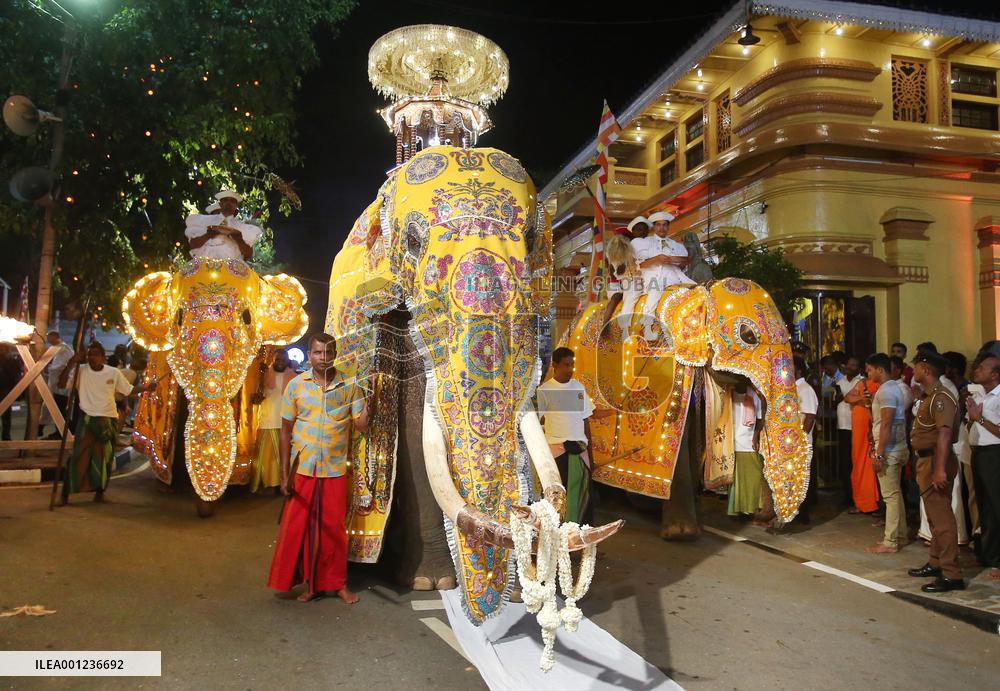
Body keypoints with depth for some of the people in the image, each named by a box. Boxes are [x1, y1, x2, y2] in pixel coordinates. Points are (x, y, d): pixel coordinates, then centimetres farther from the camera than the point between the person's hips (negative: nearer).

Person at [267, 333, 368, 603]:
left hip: (335, 470, 0)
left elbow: (361, 426, -1)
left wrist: (367, 404, -18)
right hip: (302, 470, 0)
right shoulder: (296, 385, -1)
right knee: (299, 528, 6)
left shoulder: (349, 387, -1)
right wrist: (285, 475, -3)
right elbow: (285, 432, 0)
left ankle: (337, 583, 24)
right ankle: (311, 584, 22)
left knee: (334, 529, 9)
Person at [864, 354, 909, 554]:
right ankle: (899, 536, 23)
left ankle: (890, 542, -1)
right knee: (895, 493, 15)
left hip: (888, 449, -10)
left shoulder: (886, 391, -17)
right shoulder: (894, 387, 15)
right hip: (896, 447, 10)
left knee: (890, 495, -6)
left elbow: (886, 425, -22)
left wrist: (879, 455, -21)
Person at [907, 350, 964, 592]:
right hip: (926, 460, 11)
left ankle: (951, 574, -4)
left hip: (936, 462, -11)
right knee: (934, 516, 19)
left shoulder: (941, 397, -17)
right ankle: (936, 563, 30)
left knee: (941, 517, -8)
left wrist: (940, 469, -31)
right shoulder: (930, 396, 15)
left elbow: (944, 434, -26)